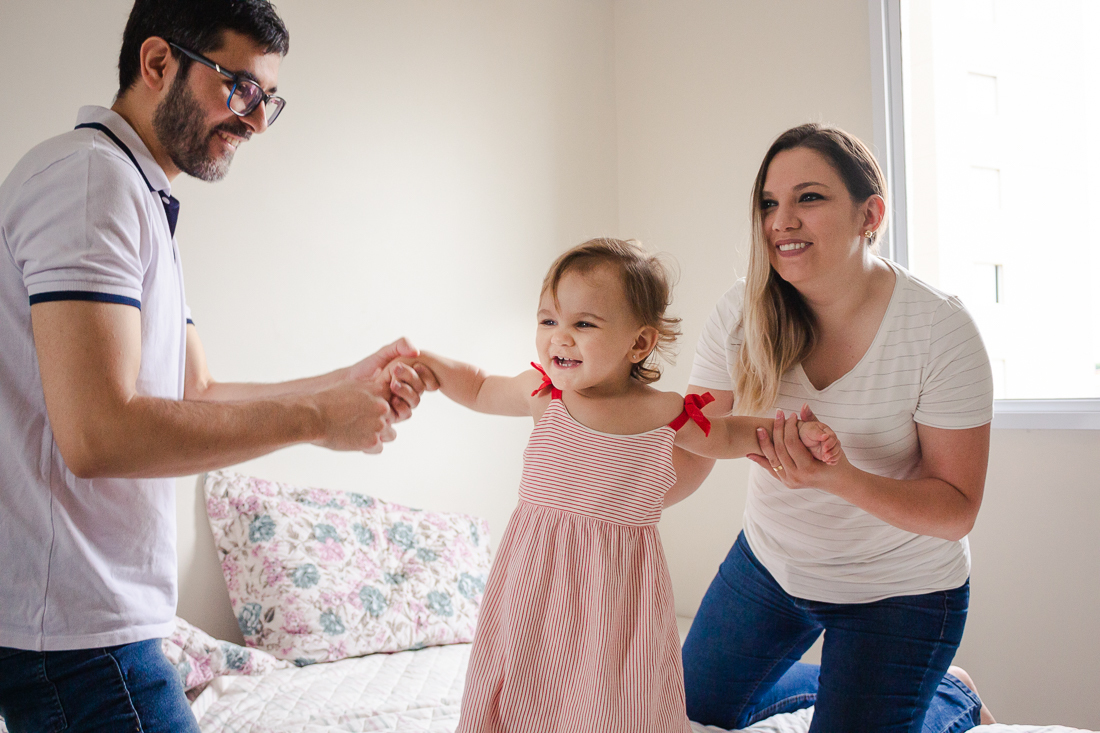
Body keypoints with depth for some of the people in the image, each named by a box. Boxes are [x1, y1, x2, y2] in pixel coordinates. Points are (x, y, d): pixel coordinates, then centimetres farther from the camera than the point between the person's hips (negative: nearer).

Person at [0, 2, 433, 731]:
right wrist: (313, 419, -18)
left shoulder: (144, 204, 17)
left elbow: (198, 396, 18)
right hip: (74, 625, -10)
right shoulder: (91, 177, -16)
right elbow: (96, 434, -26)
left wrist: (348, 383, 5)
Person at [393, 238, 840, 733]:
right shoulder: (543, 394, -3)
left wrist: (793, 433, 2)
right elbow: (478, 389, 17)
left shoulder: (665, 413, -5)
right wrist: (425, 363, 3)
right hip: (537, 583, 1)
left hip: (617, 589, -1)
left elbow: (726, 438, 16)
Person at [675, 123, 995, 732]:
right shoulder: (742, 313, -16)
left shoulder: (941, 331, -26)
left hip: (898, 592, -4)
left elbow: (957, 508, -22)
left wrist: (841, 478, -41)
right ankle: (828, 679, 42)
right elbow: (688, 456, -14)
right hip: (770, 562, 5)